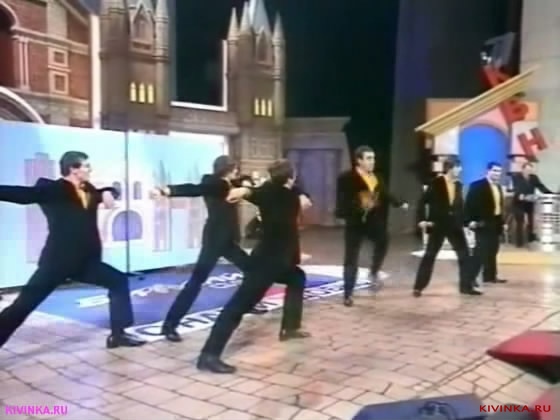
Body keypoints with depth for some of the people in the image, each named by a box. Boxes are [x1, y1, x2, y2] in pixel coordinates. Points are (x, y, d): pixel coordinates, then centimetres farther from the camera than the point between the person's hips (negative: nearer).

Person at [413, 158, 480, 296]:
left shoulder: (458, 185, 7)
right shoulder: (436, 183, -9)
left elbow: (459, 205, 14)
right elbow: (424, 201, -9)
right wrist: (422, 219, -15)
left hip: (455, 225, 5)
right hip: (438, 225, -5)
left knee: (464, 254, 4)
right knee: (429, 255, 1)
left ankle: (466, 286, 14)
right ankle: (418, 287, 8)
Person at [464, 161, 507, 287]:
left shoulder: (498, 187, 15)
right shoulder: (477, 186, -11)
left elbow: (500, 205, 18)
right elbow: (469, 204, -15)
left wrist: (502, 222, 15)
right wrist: (470, 220, -22)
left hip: (496, 223, 8)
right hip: (483, 223, -8)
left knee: (492, 251, 14)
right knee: (481, 251, -12)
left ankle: (490, 276, 24)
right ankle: (470, 277, -9)